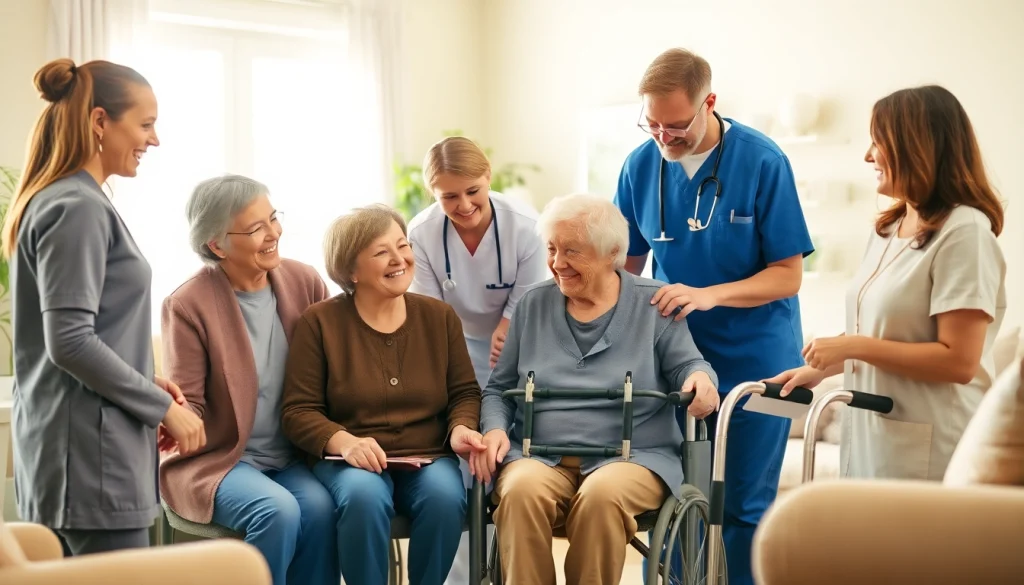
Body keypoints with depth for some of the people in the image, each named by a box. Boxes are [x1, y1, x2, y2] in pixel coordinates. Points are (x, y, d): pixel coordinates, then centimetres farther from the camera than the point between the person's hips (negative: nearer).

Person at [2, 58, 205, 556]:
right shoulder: (78, 208, -14)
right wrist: (163, 408, -14)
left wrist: (144, 384, 11)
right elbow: (70, 341, -20)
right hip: (91, 456, -10)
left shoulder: (53, 200, 16)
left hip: (63, 449, 10)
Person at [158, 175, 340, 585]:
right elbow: (187, 404, -7)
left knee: (319, 508, -27)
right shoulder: (188, 305, -10)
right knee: (277, 510, -30)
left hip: (293, 459, 4)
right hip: (217, 460, -3)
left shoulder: (305, 282, 3)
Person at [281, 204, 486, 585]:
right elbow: (298, 411, -3)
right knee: (364, 496, -35)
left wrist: (460, 429, -11)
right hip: (350, 459, -2)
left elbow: (465, 393, 12)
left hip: (428, 458, 2)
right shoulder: (320, 322, 0)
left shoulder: (441, 317, 9)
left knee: (445, 496, -30)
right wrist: (343, 441, -22)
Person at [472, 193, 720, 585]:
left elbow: (686, 365, 4)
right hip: (540, 456, 2)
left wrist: (700, 377, -20)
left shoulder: (654, 304, 6)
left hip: (631, 457, -2)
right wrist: (494, 428, -4)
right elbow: (500, 387, 16)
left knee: (602, 496, -37)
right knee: (521, 490, -34)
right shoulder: (533, 304, 14)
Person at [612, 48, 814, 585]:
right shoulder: (641, 166, -3)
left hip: (753, 361, -3)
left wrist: (709, 295, -24)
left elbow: (788, 274, -11)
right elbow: (627, 264, 8)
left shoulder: (762, 161, -13)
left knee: (744, 506, 5)